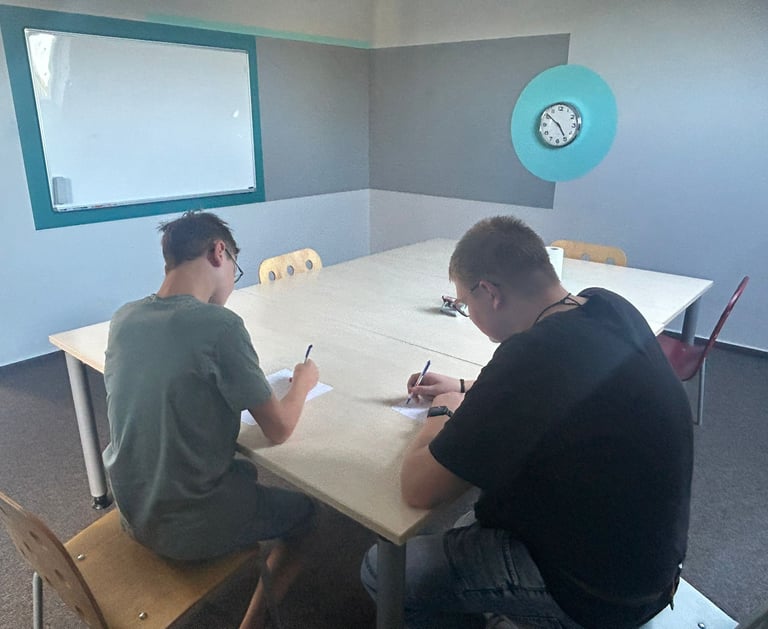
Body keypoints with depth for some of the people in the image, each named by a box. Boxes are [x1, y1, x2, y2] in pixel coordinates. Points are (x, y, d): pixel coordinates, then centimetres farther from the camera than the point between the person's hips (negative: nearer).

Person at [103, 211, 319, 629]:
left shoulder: (123, 319, -5)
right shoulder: (220, 325, -25)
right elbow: (279, 430, -17)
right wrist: (303, 381, 1)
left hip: (131, 512, 7)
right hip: (188, 529, -6)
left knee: (245, 470, 30)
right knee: (302, 510, 19)